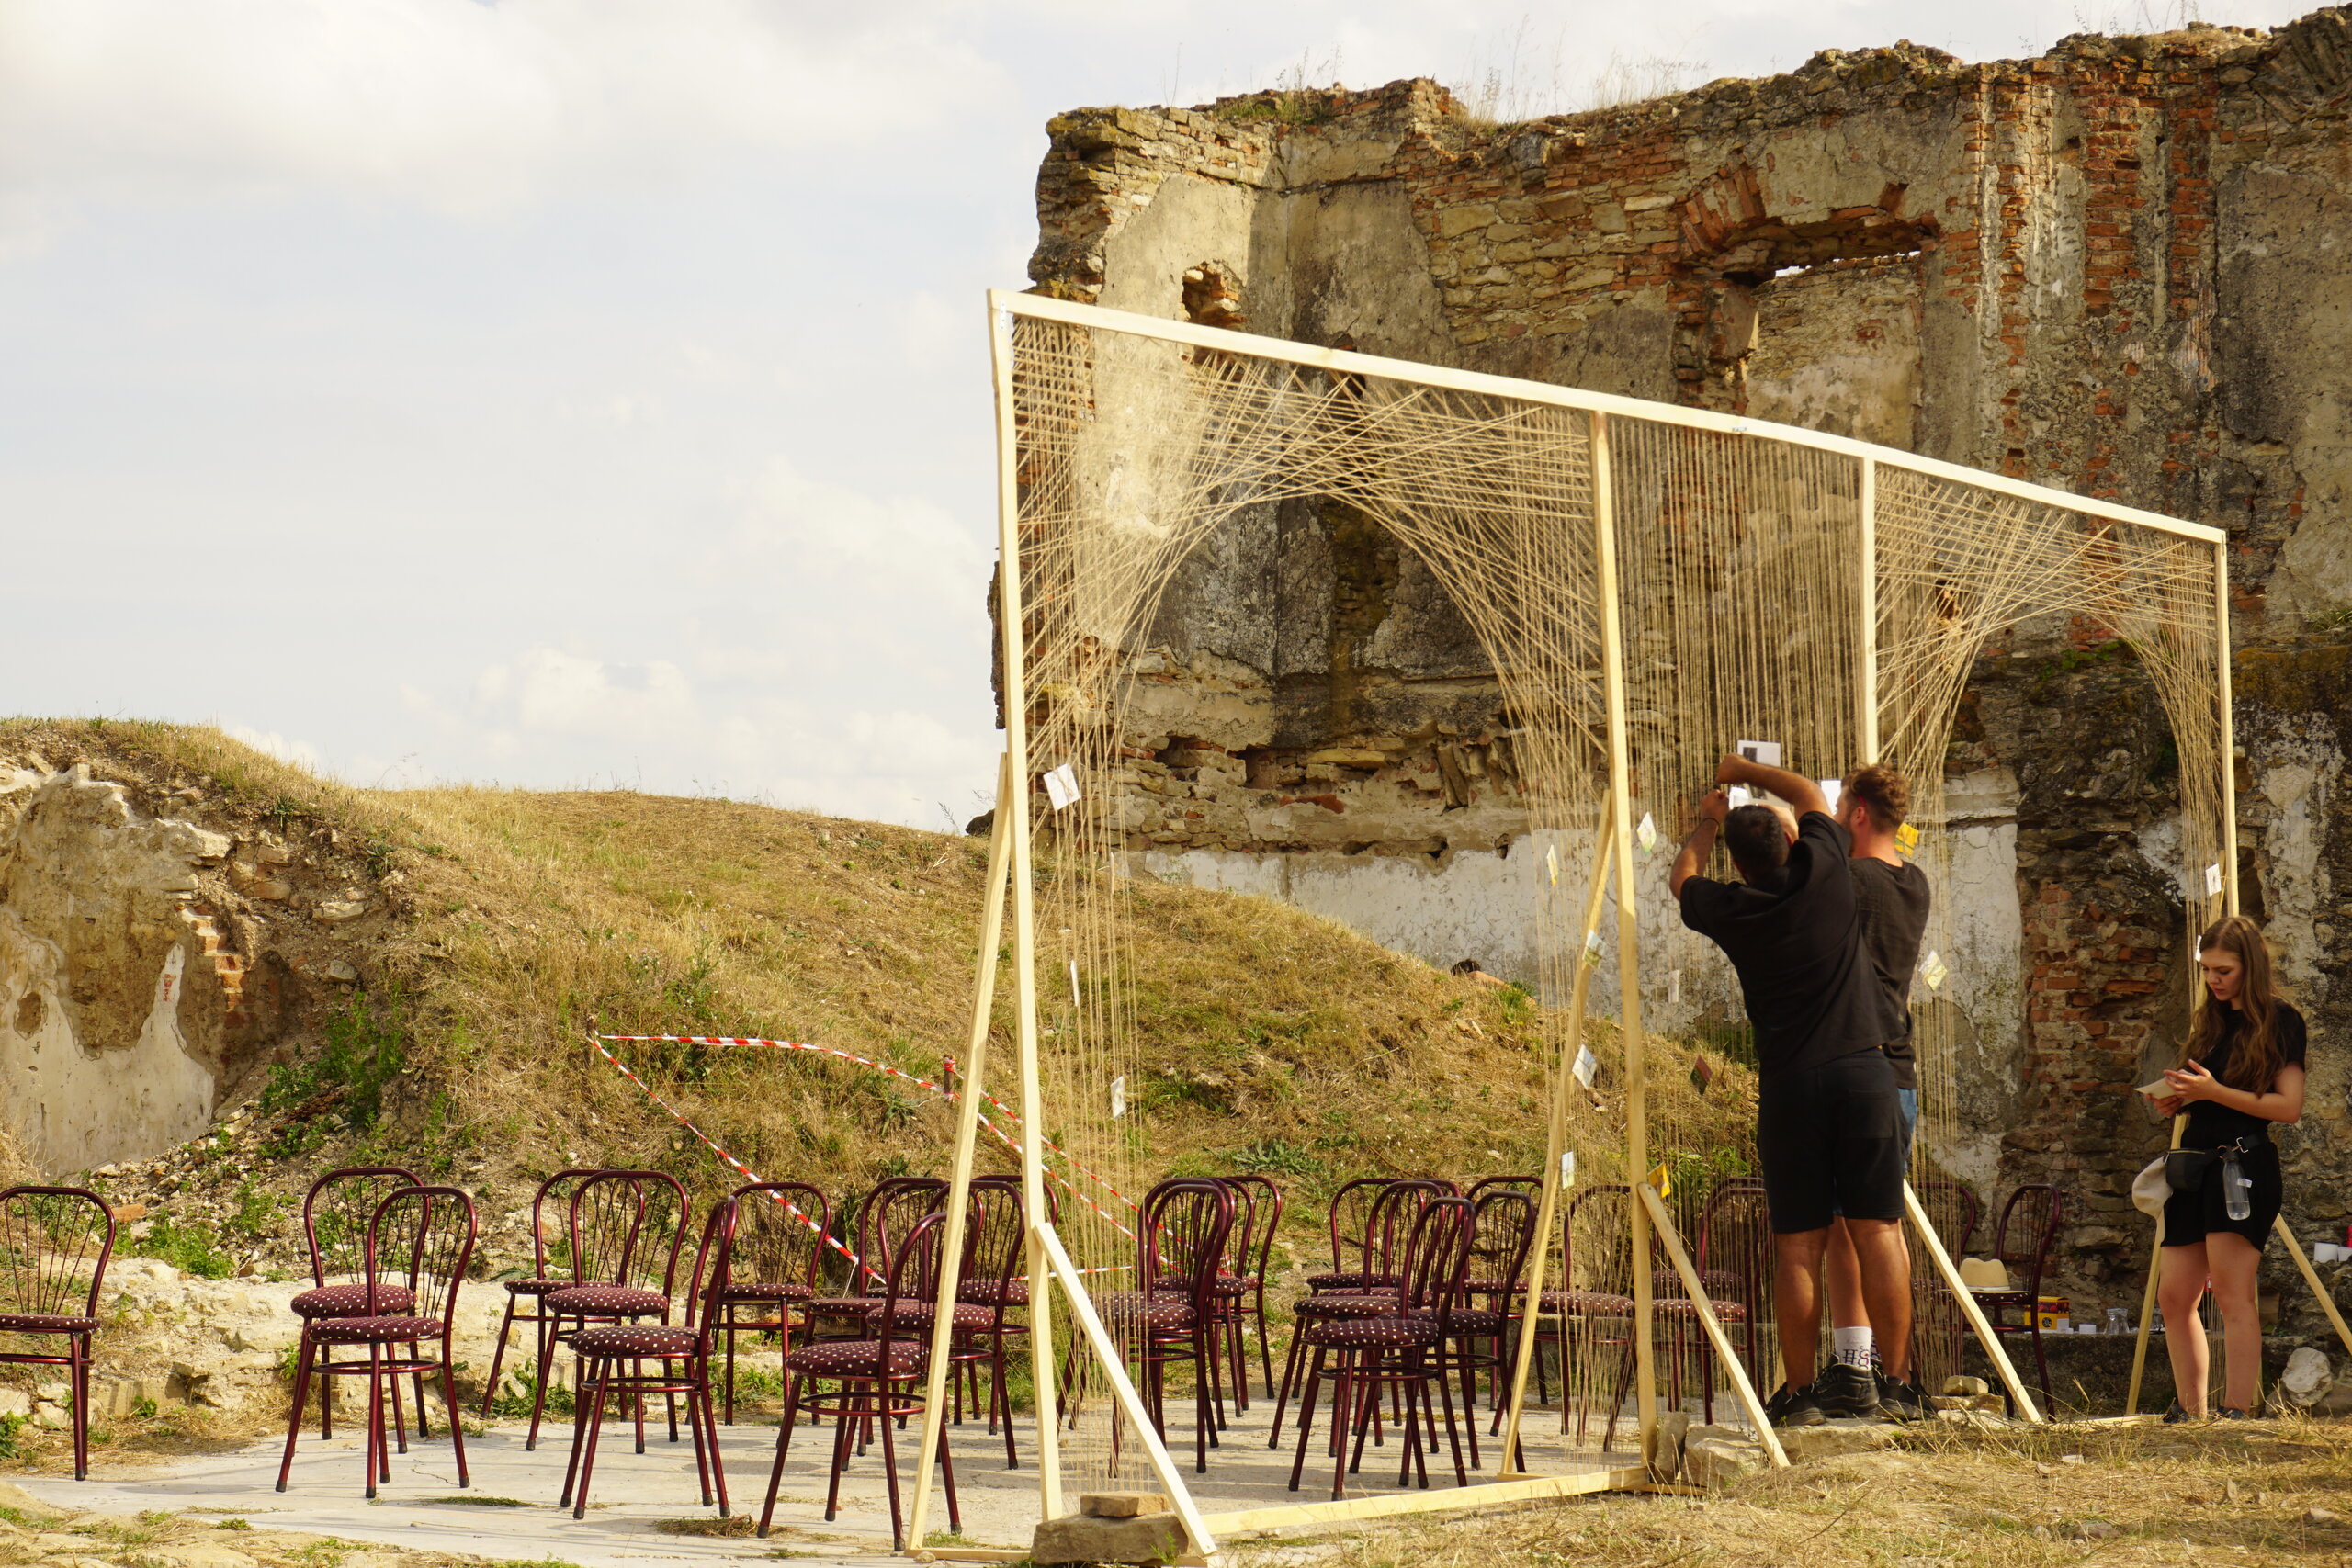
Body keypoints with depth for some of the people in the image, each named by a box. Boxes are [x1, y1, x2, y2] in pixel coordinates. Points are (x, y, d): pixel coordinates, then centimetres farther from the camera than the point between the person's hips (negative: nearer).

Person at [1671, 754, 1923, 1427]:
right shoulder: (1822, 873, 1)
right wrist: (1748, 772, 37)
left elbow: (1682, 879, 28)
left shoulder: (1730, 910, 3)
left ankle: (1799, 1391, 3)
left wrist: (1706, 822, 44)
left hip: (1788, 1084, 0)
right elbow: (1810, 793, 22)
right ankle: (1898, 1383, 0)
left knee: (1798, 1245, 2)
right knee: (1878, 1231, 0)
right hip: (1865, 1070, 0)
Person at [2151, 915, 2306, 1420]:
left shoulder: (2280, 1021, -2)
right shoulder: (2209, 1021, 19)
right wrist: (2177, 1100, 4)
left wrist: (2213, 1092, -17)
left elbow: (2289, 1107, -11)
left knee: (2231, 1292, -14)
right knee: (2174, 1297, 4)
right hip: (2196, 1164, 8)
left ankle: (2237, 1414, -17)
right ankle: (2189, 1415, 10)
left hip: (2246, 1164, -8)